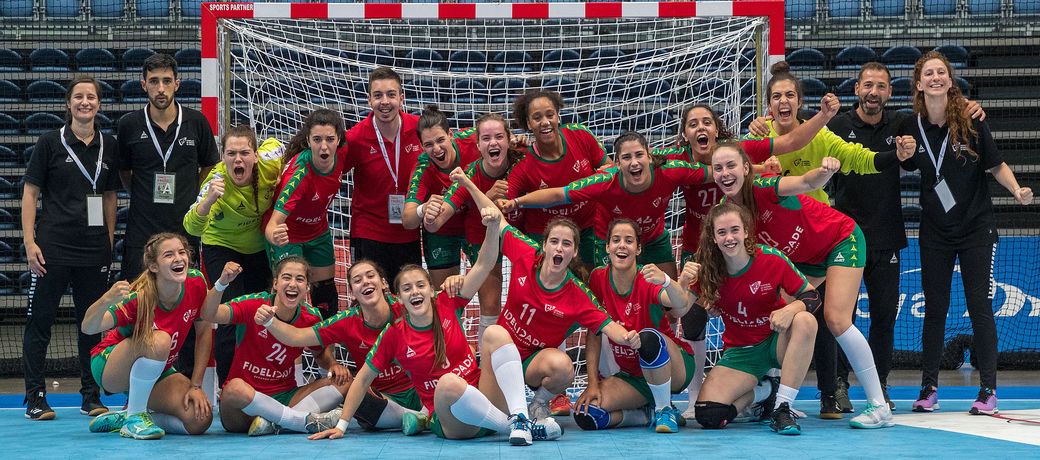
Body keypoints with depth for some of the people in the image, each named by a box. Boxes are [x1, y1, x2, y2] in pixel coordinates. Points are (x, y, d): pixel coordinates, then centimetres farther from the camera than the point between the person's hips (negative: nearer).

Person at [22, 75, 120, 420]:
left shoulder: (109, 146, 9)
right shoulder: (50, 143, -1)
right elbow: (30, 193, -1)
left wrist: (109, 241, 10)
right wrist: (30, 241, -8)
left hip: (95, 249, 3)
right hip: (53, 247, -3)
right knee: (39, 321, 0)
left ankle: (91, 397, 17)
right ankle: (35, 398, 7)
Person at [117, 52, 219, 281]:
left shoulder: (197, 122, 1)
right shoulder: (129, 125, 0)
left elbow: (209, 166, 15)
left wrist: (192, 198, 6)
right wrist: (143, 197, 6)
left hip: (185, 230, 0)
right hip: (141, 233, 0)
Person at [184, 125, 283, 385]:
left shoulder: (269, 163, -26)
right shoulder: (217, 181, -34)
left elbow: (276, 144, -1)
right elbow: (192, 228, -45)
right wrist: (208, 200, -62)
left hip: (260, 248, 4)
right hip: (222, 247, -4)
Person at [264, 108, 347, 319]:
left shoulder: (342, 157, -22)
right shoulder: (299, 172, -38)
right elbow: (273, 224, -43)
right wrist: (275, 236, -66)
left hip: (318, 231, 6)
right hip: (287, 235, -6)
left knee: (325, 288, 13)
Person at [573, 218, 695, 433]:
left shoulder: (647, 282, -18)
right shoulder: (598, 279, -7)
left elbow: (682, 306, -39)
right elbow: (593, 333, -2)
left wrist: (666, 281, -61)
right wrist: (593, 383, -10)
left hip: (675, 370, -4)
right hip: (631, 375, 4)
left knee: (649, 337, -37)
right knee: (586, 414, -22)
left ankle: (665, 410, -16)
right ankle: (647, 414, 3)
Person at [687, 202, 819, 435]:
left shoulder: (771, 259, -17)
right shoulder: (706, 270, -12)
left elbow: (812, 296, -11)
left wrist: (791, 309, -34)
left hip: (777, 341, -1)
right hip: (739, 351, 1)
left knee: (805, 321, -36)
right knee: (708, 416, -21)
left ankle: (782, 407, -27)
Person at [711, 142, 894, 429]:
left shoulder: (764, 189, -29)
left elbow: (807, 183, -48)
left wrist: (825, 171, -70)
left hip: (842, 240, -7)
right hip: (805, 259, 7)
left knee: (836, 319, -18)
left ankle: (879, 407, -11)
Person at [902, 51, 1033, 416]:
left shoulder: (970, 121, -10)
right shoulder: (912, 127, -3)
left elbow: (996, 165, -4)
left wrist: (1017, 190, -18)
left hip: (976, 228, -2)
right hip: (935, 231, 2)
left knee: (980, 306, -2)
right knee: (934, 308, 6)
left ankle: (988, 391, 5)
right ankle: (928, 389, 14)